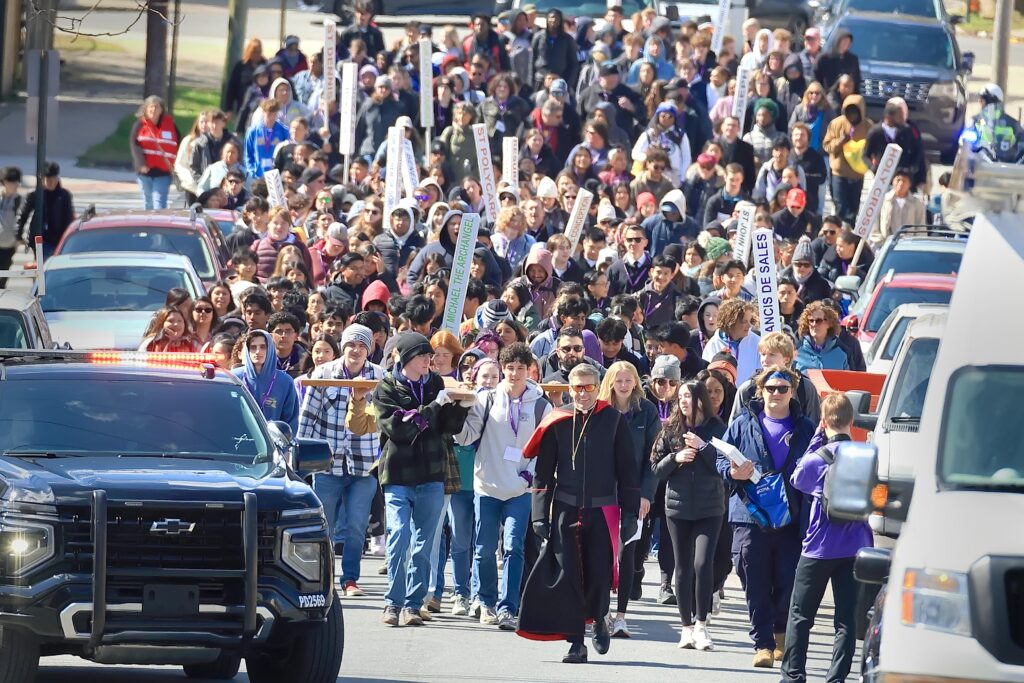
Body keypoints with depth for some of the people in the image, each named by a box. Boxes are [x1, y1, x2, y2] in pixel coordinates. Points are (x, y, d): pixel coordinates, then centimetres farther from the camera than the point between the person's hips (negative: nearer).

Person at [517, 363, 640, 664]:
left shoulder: (613, 420, 2)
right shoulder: (557, 423, 3)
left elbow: (627, 470, 4)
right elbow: (543, 471, 6)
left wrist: (630, 514, 0)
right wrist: (540, 515, 1)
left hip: (602, 511, -1)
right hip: (566, 510, 1)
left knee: (598, 573, -1)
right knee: (567, 575, -2)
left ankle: (599, 619, 29)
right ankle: (576, 642, 3)